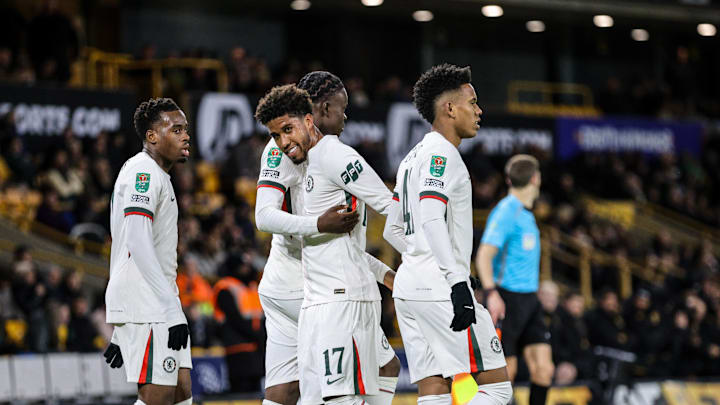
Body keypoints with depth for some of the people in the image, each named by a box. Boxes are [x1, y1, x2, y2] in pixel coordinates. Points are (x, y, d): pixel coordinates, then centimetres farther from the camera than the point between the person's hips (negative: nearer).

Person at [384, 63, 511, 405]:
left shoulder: (413, 157, 21)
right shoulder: (441, 154, -9)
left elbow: (393, 230, 25)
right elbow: (432, 219, -22)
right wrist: (458, 282, -27)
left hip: (409, 285, 10)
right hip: (440, 288, -10)